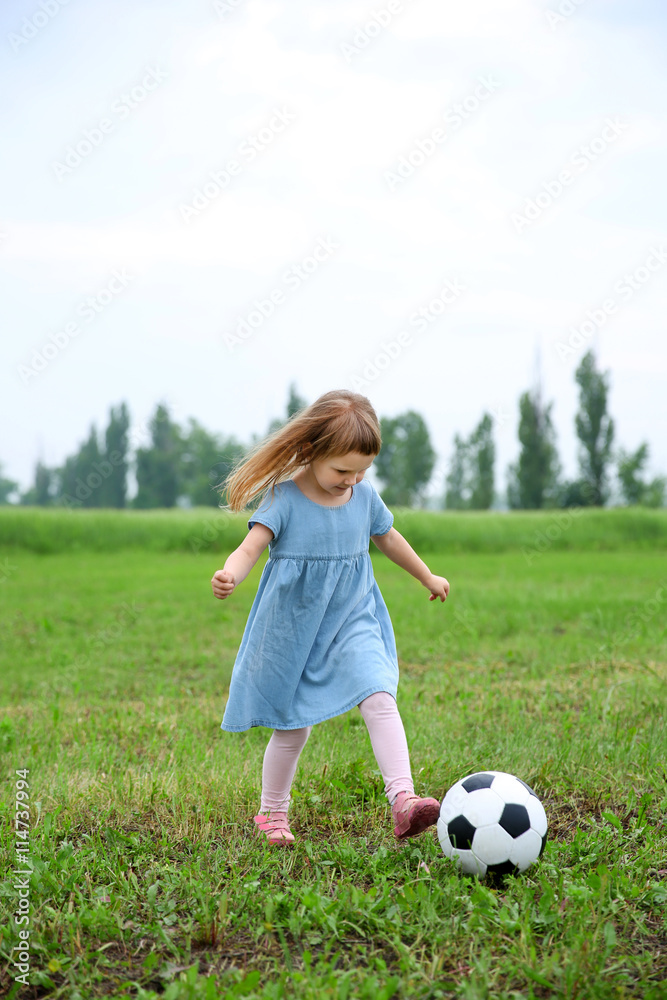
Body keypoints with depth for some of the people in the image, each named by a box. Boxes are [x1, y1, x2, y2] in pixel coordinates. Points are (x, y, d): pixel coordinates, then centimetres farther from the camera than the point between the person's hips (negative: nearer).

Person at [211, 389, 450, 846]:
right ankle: (273, 813, 30)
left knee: (380, 700, -20)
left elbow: (388, 537, 18)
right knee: (293, 727, 8)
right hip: (294, 629, -3)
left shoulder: (365, 496, -1)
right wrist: (230, 575, -46)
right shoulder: (284, 499, -14)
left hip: (353, 623, 3)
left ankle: (403, 801, -27)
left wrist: (428, 577, 31)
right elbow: (250, 547, -22)